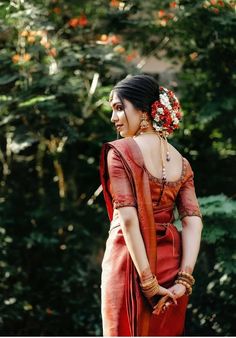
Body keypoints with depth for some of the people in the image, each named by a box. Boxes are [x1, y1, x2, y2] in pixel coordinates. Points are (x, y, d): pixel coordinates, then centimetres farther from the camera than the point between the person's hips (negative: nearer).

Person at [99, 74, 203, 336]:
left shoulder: (120, 152, -9)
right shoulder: (180, 161, 8)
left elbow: (128, 219, -18)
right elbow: (193, 221, -3)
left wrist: (147, 281, -18)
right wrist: (184, 280, -9)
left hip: (130, 261, -6)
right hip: (170, 263, 6)